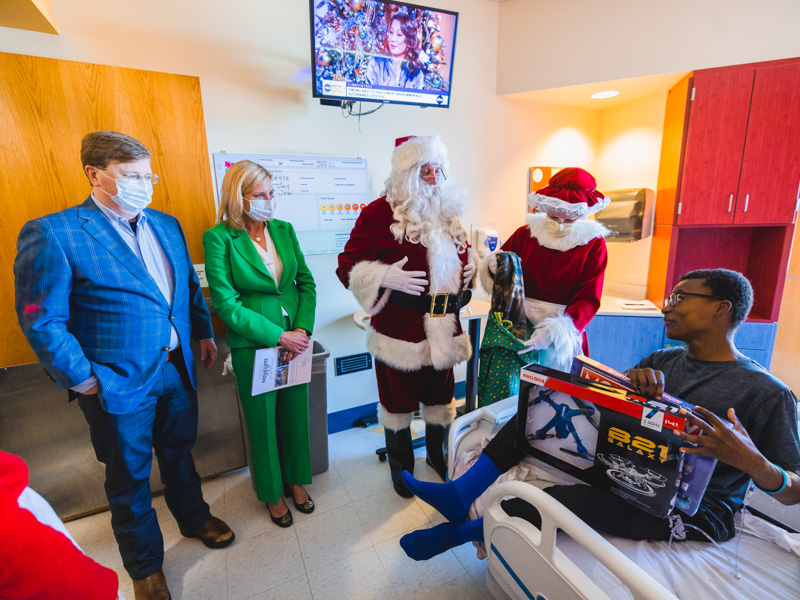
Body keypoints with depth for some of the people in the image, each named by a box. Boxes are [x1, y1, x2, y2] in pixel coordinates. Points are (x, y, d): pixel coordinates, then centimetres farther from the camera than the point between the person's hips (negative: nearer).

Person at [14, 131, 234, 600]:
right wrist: (85, 382, -13)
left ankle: (194, 518, 51)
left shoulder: (167, 225, 5)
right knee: (130, 477, 16)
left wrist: (204, 333, 10)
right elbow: (42, 323, -14)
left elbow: (191, 286, 12)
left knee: (179, 454, 24)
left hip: (177, 369, 5)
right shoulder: (52, 234, -14)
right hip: (119, 383, -5)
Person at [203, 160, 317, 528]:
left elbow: (306, 283, 4)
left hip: (296, 339, 4)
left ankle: (296, 479, 42)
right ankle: (272, 493, 39)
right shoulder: (219, 238, -10)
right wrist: (278, 336, -17)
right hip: (253, 345, -4)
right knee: (263, 421, 14)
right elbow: (226, 303, -14)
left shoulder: (284, 230, 3)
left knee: (296, 414, 17)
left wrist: (302, 329, -9)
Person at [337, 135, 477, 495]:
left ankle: (437, 453, 47)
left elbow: (460, 255, 25)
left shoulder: (448, 211, 10)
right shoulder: (380, 212, -10)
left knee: (440, 395, 20)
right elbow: (348, 267, -9)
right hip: (400, 328, -5)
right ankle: (401, 466, 39)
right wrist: (386, 277, -23)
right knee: (399, 400, 13)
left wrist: (471, 269, 5)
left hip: (443, 327, 6)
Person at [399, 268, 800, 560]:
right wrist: (633, 379, -18)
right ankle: (461, 494, -13)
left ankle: (463, 531, -10)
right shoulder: (662, 360, 10)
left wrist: (753, 461, -31)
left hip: (690, 510, -6)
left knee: (569, 500, -34)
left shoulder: (767, 393, -8)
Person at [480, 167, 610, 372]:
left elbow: (589, 299, -8)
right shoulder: (525, 234, 1)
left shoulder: (593, 244, -2)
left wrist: (555, 331, -24)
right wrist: (493, 267, -19)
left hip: (563, 337, 0)